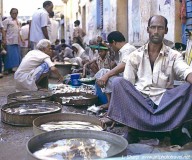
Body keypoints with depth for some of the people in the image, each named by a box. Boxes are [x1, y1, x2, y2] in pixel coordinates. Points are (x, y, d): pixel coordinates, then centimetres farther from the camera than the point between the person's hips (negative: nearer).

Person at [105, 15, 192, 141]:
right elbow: (126, 85, 4)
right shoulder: (135, 55, 9)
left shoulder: (174, 56, 7)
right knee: (118, 82, -25)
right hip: (138, 101, 0)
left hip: (163, 101, 0)